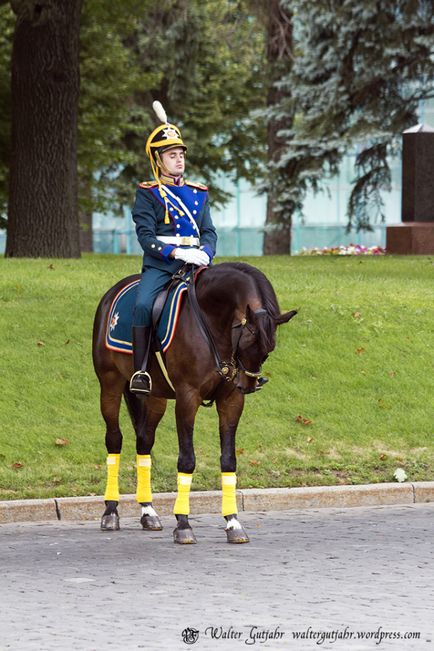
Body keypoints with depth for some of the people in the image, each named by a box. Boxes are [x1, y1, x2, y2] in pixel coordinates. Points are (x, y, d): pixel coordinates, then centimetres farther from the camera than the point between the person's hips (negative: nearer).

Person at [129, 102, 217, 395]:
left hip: (195, 262, 4)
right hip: (159, 264, -4)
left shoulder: (198, 193, 18)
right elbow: (146, 236, -5)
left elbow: (210, 232, 13)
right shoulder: (148, 193, 4)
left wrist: (205, 253, -10)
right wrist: (177, 252, -19)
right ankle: (140, 371, -28)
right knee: (142, 305, -30)